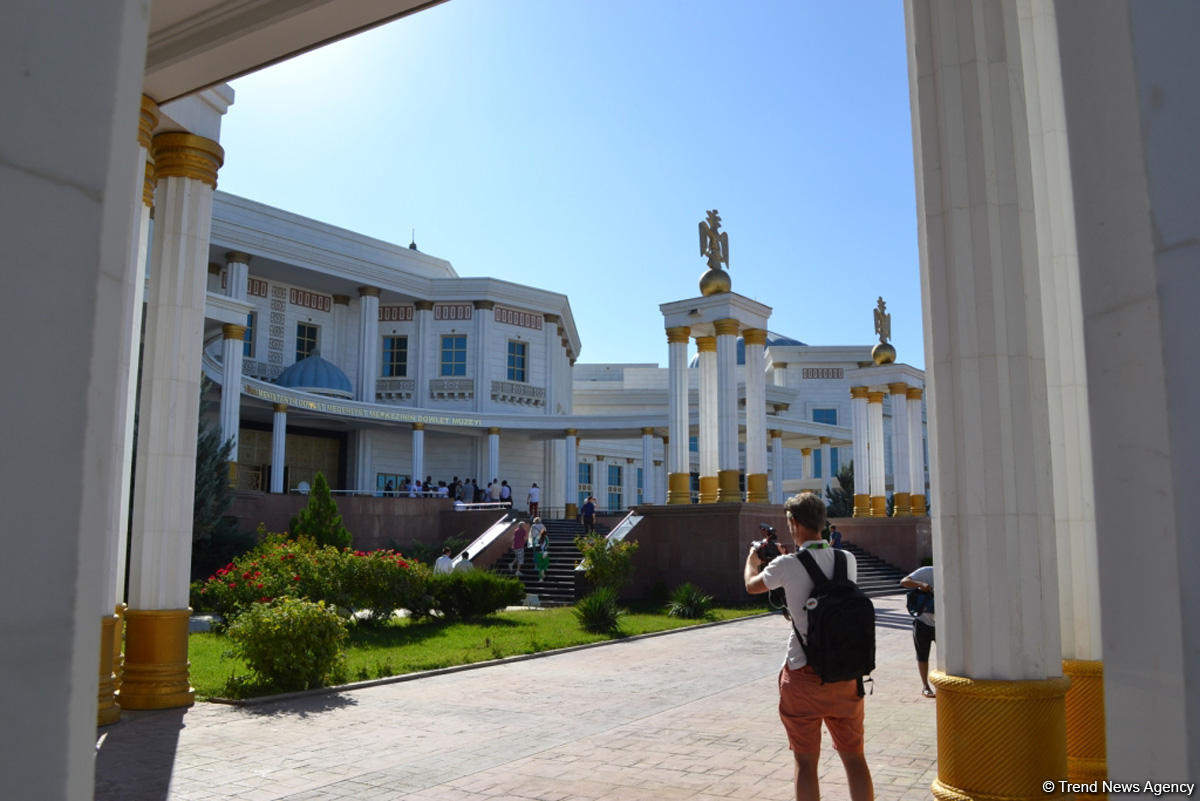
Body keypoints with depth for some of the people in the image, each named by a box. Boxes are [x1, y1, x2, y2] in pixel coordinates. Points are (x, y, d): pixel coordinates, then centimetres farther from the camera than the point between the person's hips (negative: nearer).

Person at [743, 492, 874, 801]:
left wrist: (752, 559, 29)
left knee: (805, 761, 7)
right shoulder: (847, 560, 0)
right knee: (854, 756, 14)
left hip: (804, 674, -4)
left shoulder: (787, 565, -12)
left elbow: (751, 586, 8)